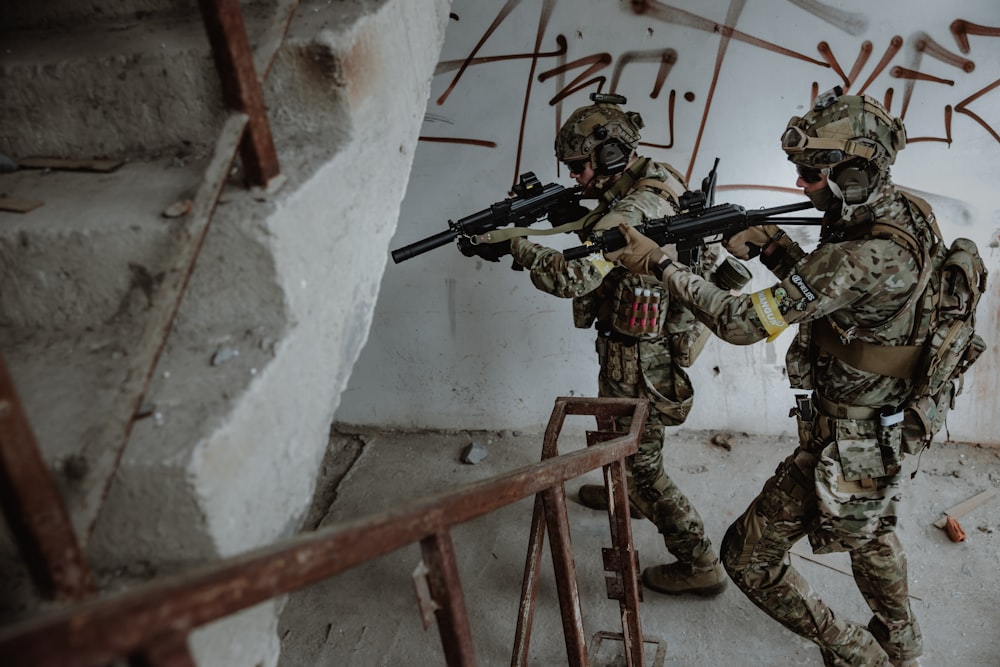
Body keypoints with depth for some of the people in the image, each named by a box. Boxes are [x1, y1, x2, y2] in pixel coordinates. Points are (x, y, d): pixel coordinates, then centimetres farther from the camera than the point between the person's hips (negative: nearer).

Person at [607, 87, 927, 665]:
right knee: (870, 532, 33)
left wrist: (660, 263, -23)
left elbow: (743, 323, -30)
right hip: (890, 423, 10)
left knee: (749, 555, 3)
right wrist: (773, 244, -8)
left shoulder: (865, 257, -32)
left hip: (846, 445, -10)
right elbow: (820, 285, 10)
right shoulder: (902, 211, -2)